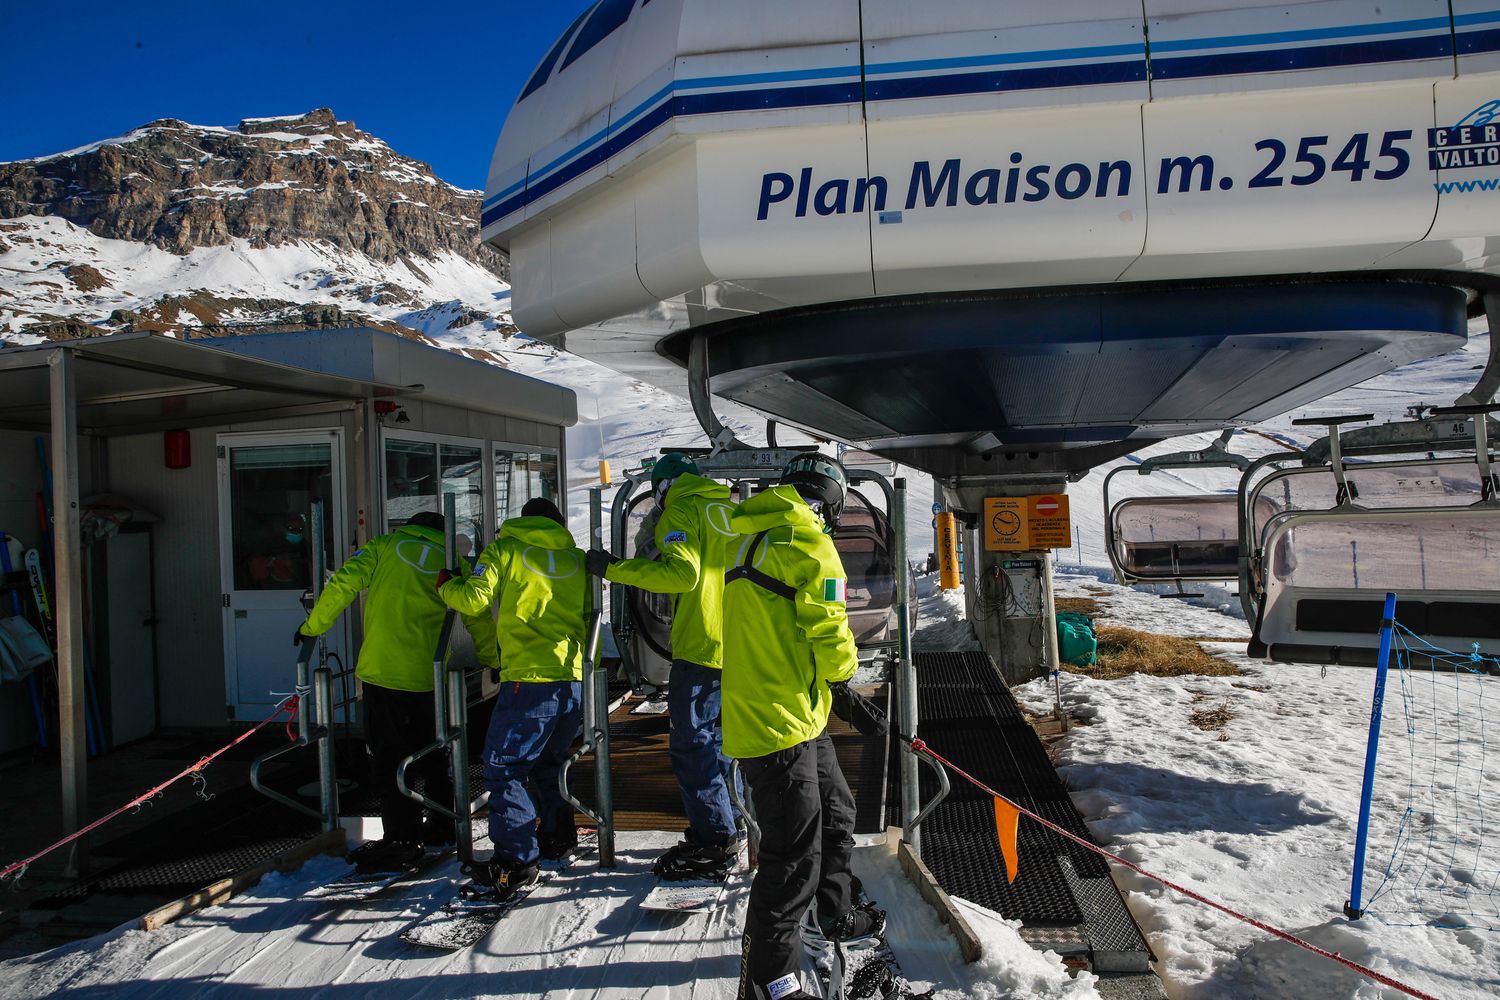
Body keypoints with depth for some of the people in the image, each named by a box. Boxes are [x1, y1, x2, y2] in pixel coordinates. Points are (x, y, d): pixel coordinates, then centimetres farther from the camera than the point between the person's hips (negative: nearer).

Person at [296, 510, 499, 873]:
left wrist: (312, 626, 5)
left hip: (383, 668, -3)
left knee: (388, 755, 2)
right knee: (429, 751, 19)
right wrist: (494, 661, 24)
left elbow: (344, 583, -5)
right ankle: (442, 825, 29)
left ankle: (400, 839, 2)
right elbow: (478, 619, 13)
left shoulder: (384, 547, 7)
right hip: (428, 675, 4)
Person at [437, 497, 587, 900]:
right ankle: (557, 836, 33)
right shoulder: (576, 558, 15)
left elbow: (474, 598, -7)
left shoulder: (505, 549, 4)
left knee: (504, 768, 2)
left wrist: (444, 586, 14)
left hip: (529, 678, -6)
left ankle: (517, 860, -5)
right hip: (575, 679, 6)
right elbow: (590, 616, 15)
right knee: (550, 761, 25)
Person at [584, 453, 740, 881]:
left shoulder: (681, 512, -8)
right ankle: (722, 830, 24)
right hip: (737, 647, 9)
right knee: (714, 740, 17)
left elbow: (682, 572, -22)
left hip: (701, 647, -9)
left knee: (690, 745, -4)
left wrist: (615, 568, -17)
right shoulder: (731, 509, 17)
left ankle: (715, 841, -2)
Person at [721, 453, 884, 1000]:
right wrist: (844, 666, 5)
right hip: (779, 723, -10)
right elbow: (829, 641, -17)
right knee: (794, 858, -1)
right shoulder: (809, 545, -16)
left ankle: (838, 913, 47)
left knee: (835, 813, 27)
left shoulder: (750, 536, 12)